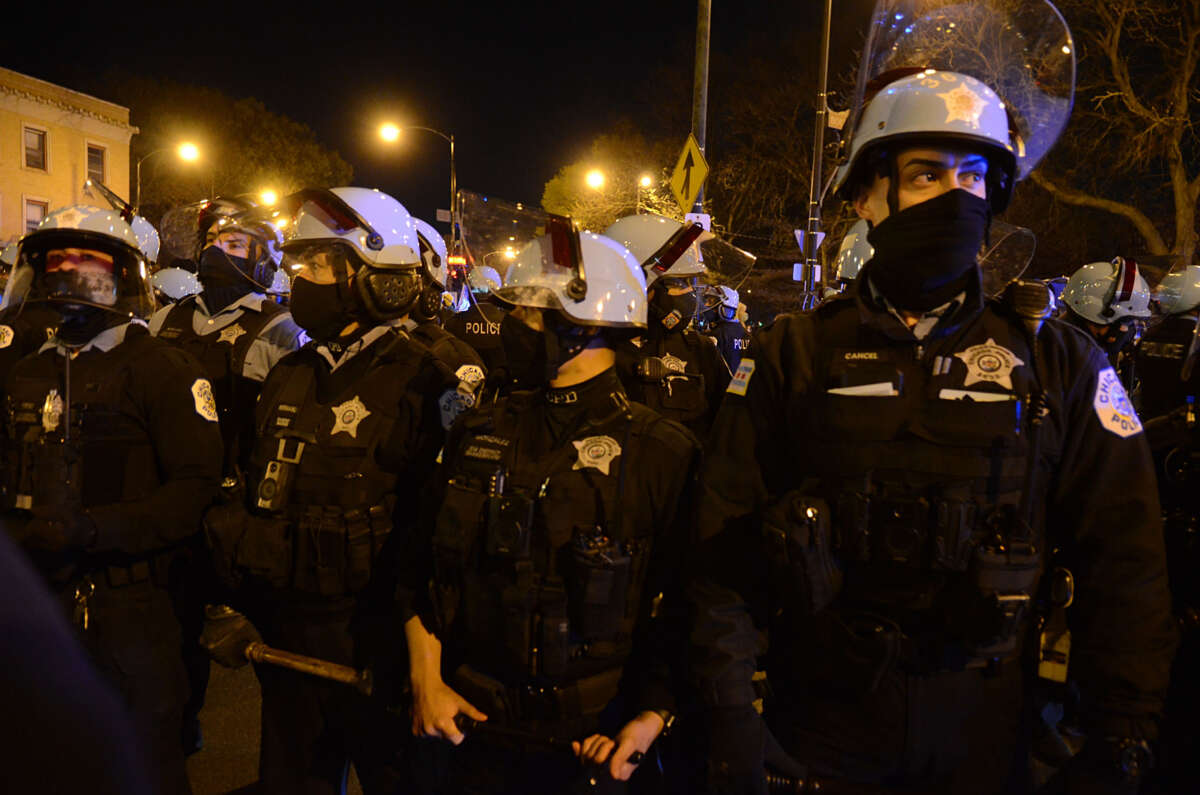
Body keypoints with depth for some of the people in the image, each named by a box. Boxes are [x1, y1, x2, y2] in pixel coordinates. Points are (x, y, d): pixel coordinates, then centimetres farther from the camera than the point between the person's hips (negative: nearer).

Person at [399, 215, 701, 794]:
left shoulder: (660, 452, -10)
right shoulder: (481, 434, 2)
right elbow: (427, 563, 6)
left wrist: (654, 715, -13)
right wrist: (426, 676, 0)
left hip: (591, 734, -3)